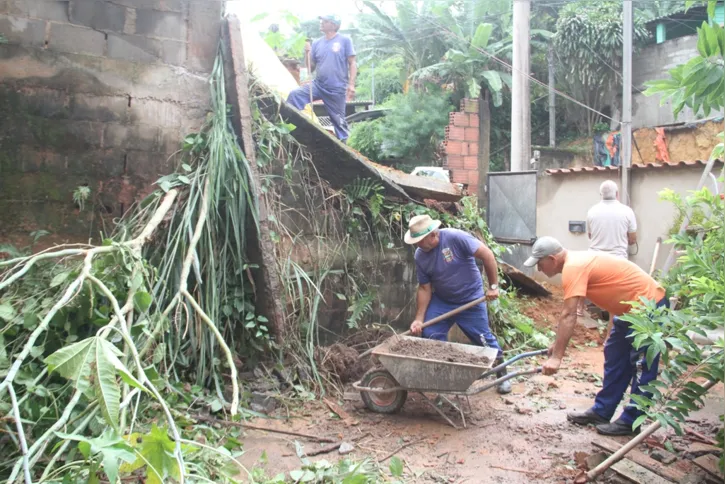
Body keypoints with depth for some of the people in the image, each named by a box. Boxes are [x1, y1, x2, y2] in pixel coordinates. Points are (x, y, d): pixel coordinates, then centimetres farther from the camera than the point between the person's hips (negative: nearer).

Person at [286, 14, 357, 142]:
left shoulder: (345, 40, -2)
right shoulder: (317, 43, 9)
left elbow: (352, 64, -4)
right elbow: (311, 68, 11)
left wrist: (351, 84, -13)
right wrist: (307, 53, -6)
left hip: (337, 89, -4)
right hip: (318, 85, 4)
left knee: (338, 120, 3)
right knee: (295, 95, -15)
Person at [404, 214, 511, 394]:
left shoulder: (456, 238, -27)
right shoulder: (420, 256, -10)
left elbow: (487, 255, -23)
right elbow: (424, 288, -4)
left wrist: (493, 286, -20)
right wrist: (419, 319, -8)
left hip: (470, 300, -4)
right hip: (440, 301, 4)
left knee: (483, 339, 4)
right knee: (429, 336, -4)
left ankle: (502, 374, 26)